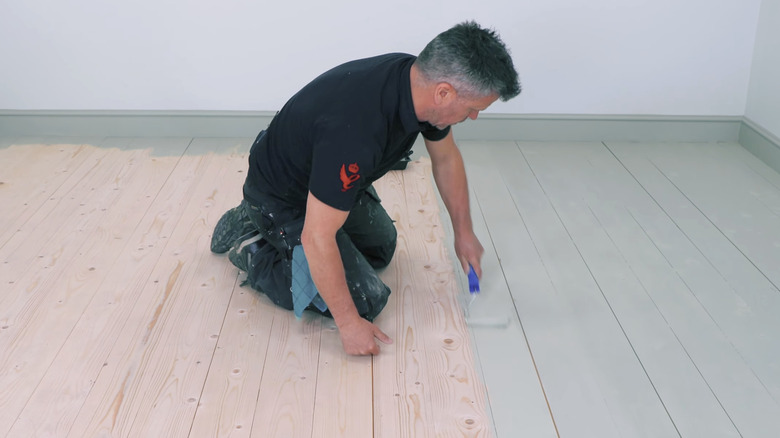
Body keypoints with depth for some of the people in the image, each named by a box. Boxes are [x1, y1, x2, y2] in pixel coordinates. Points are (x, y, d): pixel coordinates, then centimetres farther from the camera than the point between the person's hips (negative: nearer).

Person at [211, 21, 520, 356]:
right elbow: (317, 238, -35)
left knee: (381, 248, 27)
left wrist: (463, 231, 13)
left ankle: (252, 218, 27)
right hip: (282, 199, -8)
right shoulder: (355, 130, -43)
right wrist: (348, 323, -25)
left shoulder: (420, 80, -16)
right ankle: (255, 251, 7)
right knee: (365, 299, -8)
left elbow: (446, 159, 5)